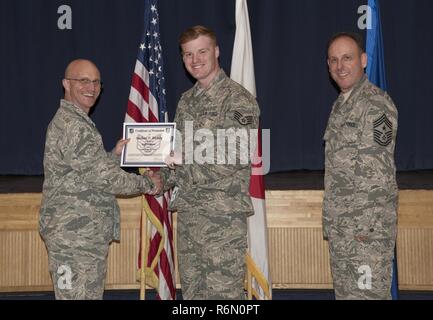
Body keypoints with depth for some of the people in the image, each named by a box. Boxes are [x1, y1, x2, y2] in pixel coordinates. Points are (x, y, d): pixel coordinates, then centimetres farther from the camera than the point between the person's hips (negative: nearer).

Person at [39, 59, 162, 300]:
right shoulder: (71, 126, -17)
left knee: (92, 294, 16)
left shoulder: (79, 122, 18)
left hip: (89, 234, 11)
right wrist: (147, 183, -5)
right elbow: (105, 178, -18)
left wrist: (116, 154, 8)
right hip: (74, 235, -11)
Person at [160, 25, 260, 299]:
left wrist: (187, 156, -20)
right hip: (188, 211, 7)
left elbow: (241, 156, -18)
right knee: (192, 291, 13)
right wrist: (164, 177, 5)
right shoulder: (187, 100, 15)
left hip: (224, 214, -7)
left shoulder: (238, 99, -8)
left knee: (224, 293, -5)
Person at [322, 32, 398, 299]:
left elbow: (379, 175, -18)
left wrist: (367, 227, -20)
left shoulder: (376, 105, -13)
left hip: (367, 229, -9)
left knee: (368, 293, -5)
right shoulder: (341, 105, 16)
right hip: (340, 228, 9)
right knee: (344, 292, 15)